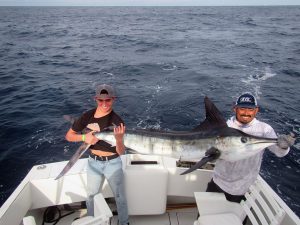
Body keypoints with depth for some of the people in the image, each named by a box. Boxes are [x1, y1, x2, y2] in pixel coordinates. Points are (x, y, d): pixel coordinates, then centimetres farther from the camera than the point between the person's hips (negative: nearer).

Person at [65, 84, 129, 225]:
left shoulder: (117, 121, -18)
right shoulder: (88, 116, -10)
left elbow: (121, 152, -18)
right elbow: (69, 136, -1)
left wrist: (119, 139, -38)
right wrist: (84, 137, -21)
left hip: (112, 163, -2)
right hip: (93, 162, 3)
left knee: (119, 196, 12)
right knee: (91, 195, 21)